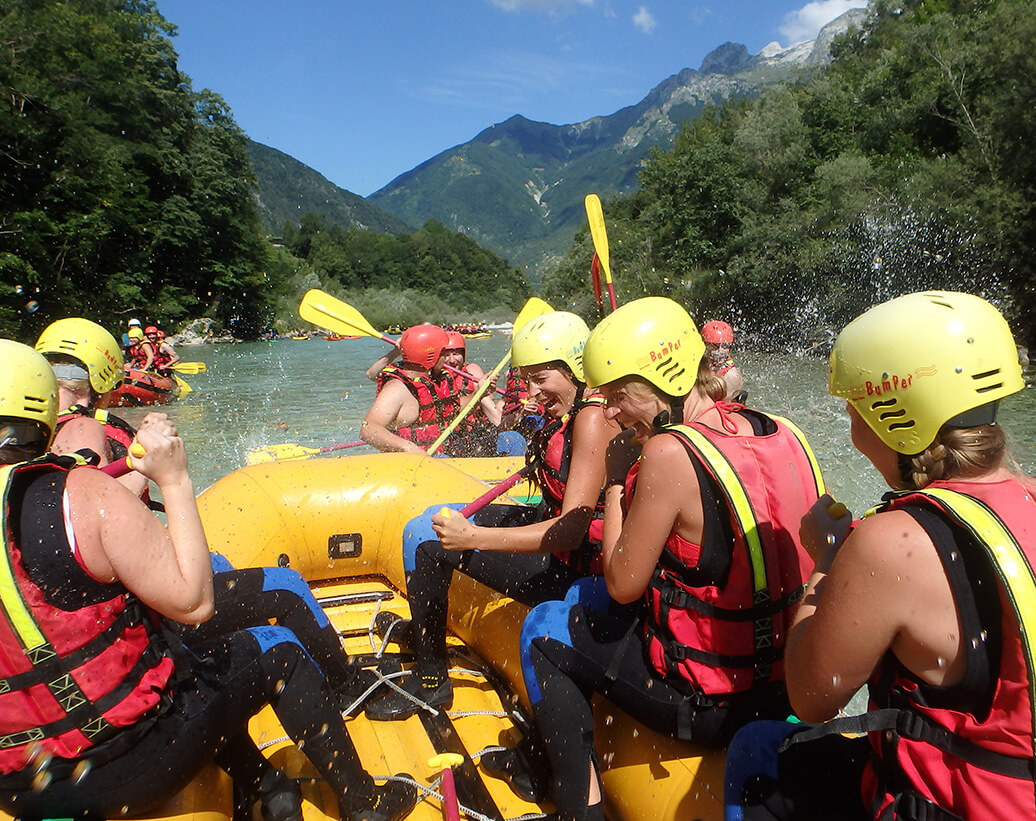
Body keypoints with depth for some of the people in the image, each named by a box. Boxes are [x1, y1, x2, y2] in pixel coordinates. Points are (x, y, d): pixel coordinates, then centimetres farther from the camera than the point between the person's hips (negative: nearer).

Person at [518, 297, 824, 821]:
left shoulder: (670, 452, -24)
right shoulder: (780, 433, -1)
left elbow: (623, 584, -14)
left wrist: (616, 482, -5)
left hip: (714, 706, -8)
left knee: (543, 631, 12)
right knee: (582, 597, 24)